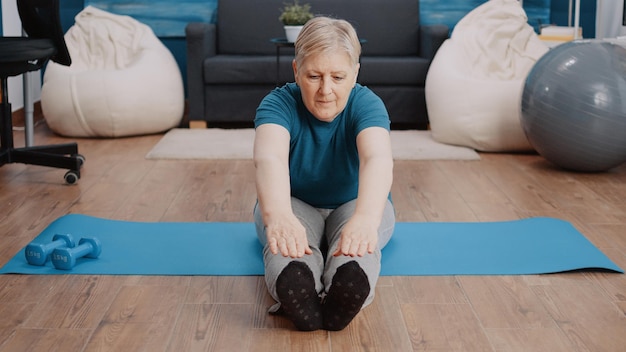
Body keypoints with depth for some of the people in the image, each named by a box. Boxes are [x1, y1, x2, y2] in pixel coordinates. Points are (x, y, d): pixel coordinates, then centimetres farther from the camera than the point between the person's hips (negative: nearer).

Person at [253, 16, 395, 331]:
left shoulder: (366, 104, -22)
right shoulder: (279, 103, -22)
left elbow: (377, 158, -44)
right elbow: (268, 157, -44)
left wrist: (365, 217, -67)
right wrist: (278, 215, -67)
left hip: (353, 205, 1)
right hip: (295, 205, 0)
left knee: (355, 235, -38)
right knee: (287, 236, -38)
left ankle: (342, 296, -65)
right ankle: (298, 296, -66)